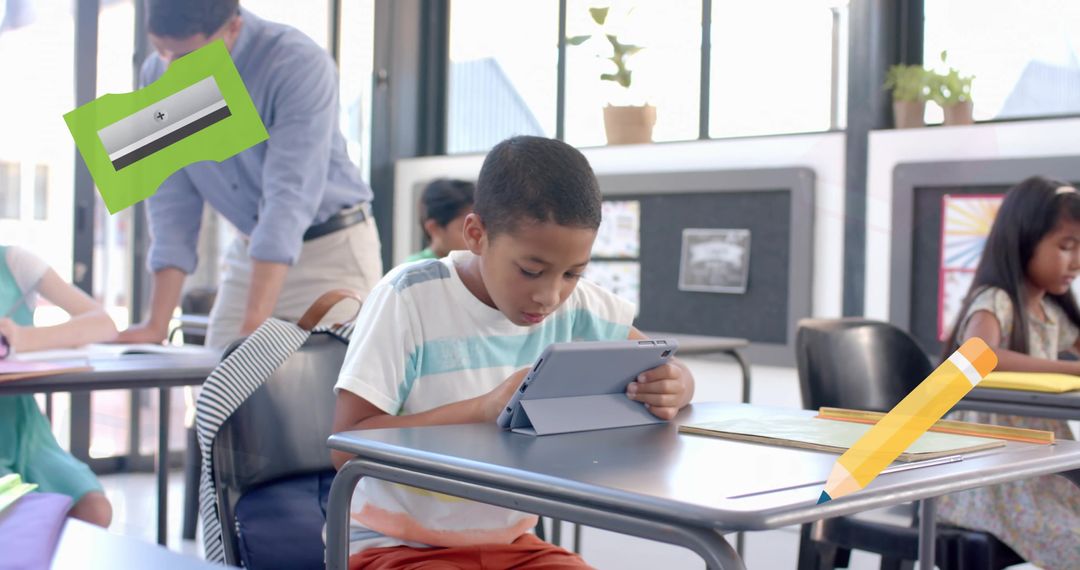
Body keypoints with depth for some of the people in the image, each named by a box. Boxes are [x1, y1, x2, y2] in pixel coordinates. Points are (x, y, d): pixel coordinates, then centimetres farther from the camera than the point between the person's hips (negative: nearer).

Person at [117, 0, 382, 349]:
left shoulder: (301, 66, -24)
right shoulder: (157, 76, -7)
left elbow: (288, 196, -30)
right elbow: (173, 202, -6)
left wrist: (254, 328, -36)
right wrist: (157, 325, -12)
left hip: (331, 247, -5)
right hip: (250, 251, 5)